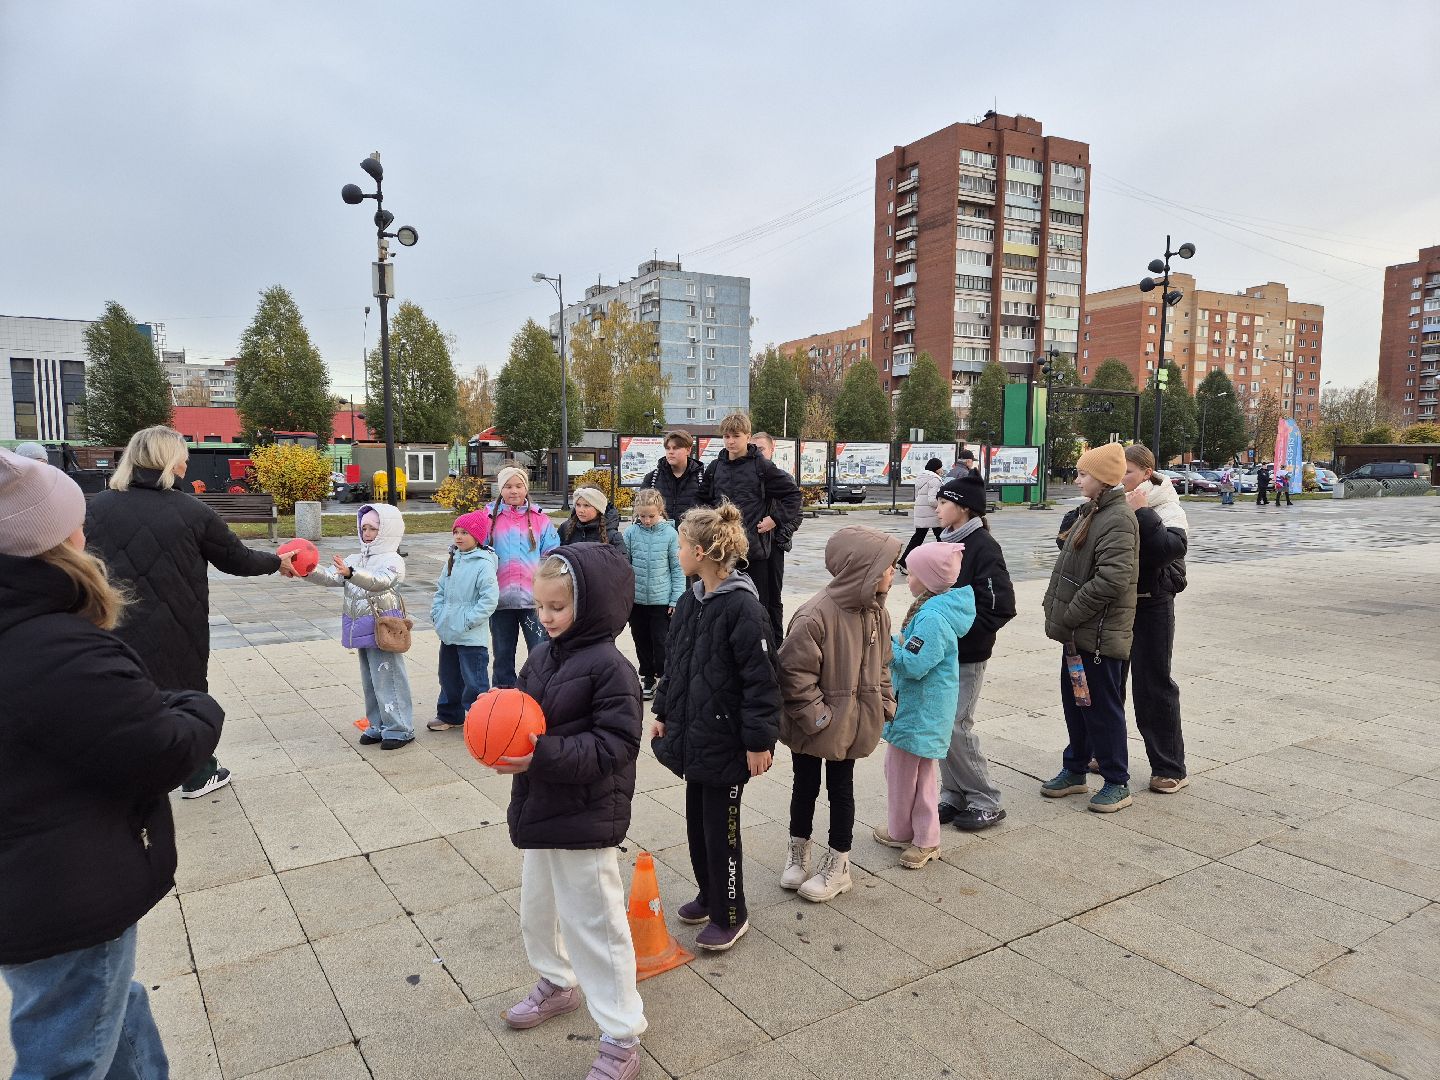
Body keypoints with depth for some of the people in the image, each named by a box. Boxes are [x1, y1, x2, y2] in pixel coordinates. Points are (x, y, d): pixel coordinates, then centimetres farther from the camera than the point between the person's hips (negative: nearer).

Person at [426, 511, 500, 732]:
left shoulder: (483, 563, -15)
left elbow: (490, 598, -20)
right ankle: (449, 715, 36)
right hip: (448, 633, 8)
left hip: (471, 637, -8)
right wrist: (437, 614, 6)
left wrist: (468, 621, -19)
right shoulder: (453, 560, 10)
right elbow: (441, 590, 18)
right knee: (449, 677, 21)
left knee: (474, 681, -2)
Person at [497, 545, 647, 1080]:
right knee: (538, 909, 25)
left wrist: (544, 755, -30)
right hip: (539, 811, 8)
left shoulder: (609, 667, -20)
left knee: (594, 925, 4)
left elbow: (614, 745, -23)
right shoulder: (541, 655, 3)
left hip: (585, 820, -8)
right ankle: (558, 983, 51)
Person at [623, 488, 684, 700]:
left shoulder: (670, 534, -8)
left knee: (661, 641, 1)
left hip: (662, 600, -3)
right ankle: (647, 677, 32)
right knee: (641, 641, 15)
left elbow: (678, 568, -3)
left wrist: (676, 599, -5)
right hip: (636, 599, 3)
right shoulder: (631, 533, -3)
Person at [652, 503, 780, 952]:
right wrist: (663, 713, 16)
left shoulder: (743, 608, -22)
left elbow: (761, 680, -20)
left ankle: (730, 916, 24)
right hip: (692, 734, 8)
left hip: (726, 740, -8)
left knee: (721, 827, 5)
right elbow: (673, 663, 14)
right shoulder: (690, 601, 5)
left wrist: (759, 741, -18)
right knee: (697, 819, 20)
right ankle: (709, 895, 40)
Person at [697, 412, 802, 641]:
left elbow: (792, 493, 1)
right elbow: (703, 499, 25)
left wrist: (776, 519, -4)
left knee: (759, 602, 3)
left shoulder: (762, 466, -4)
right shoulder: (715, 468, 9)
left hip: (755, 545, -4)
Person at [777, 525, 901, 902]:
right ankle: (798, 852, 39)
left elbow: (881, 664, 10)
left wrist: (884, 705, 4)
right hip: (812, 726, -4)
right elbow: (794, 672, -23)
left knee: (841, 789, 17)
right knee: (806, 787, 16)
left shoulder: (876, 612, -3)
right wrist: (816, 715, -20)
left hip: (852, 724, 5)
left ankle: (837, 866, 32)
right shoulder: (816, 614, -26)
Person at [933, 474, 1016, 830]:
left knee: (955, 728, -4)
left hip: (967, 656, -8)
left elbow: (1000, 606, -19)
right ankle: (954, 795, 25)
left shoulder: (983, 547, -15)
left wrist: (961, 632, -19)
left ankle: (986, 801, 13)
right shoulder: (946, 542, 9)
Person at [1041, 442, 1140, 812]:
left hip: (1100, 635, -9)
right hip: (1078, 630, 9)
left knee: (1102, 709, 3)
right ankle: (1074, 771, 32)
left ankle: (1117, 783, 18)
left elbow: (1112, 580, -26)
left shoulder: (1118, 519, -18)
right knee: (1074, 701, 18)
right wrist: (1056, 608, 10)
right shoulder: (1091, 512, 13)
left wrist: (1068, 616, -20)